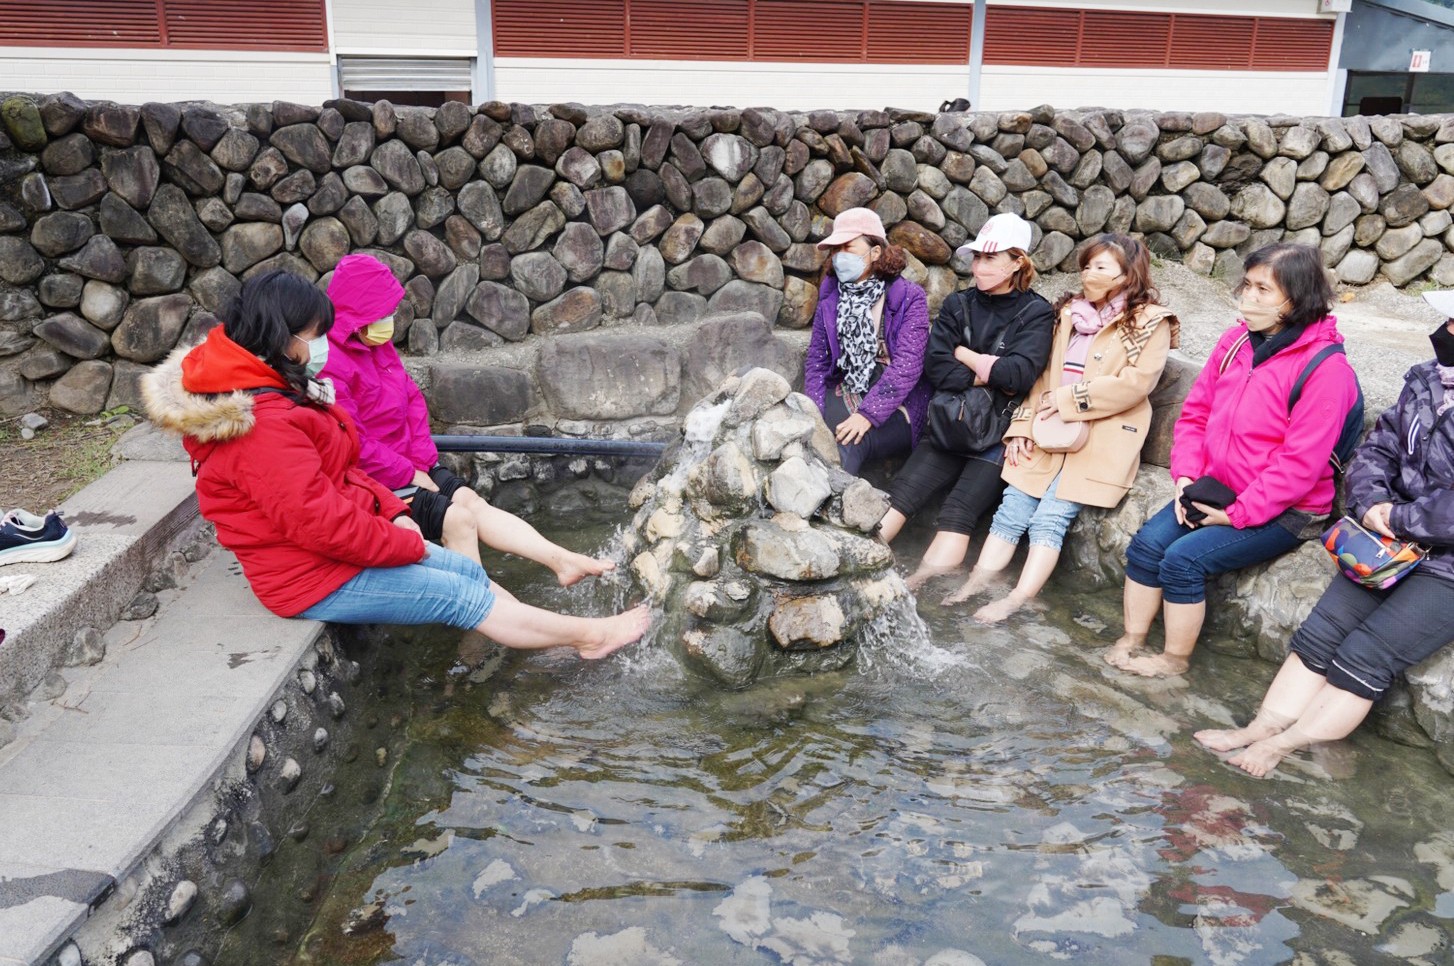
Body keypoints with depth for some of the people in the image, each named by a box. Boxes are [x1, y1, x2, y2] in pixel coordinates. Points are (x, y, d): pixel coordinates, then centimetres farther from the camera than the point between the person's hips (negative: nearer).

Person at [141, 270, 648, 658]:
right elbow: (321, 522, -30)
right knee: (462, 596, -6)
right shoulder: (262, 427, -28)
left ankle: (560, 637, 19)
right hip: (312, 579, -10)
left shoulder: (277, 393, 7)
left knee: (470, 571, 8)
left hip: (340, 541, 10)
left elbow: (338, 471, 15)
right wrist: (406, 543, -17)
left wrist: (392, 510, 0)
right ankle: (587, 634, 5)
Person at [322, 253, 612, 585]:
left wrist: (421, 462, -2)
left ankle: (562, 560, -12)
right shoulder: (330, 365, -22)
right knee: (457, 518, -17)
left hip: (409, 466, 8)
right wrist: (409, 475, -14)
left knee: (471, 500, -6)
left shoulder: (377, 345, 8)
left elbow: (412, 399, 10)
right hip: (372, 481, -8)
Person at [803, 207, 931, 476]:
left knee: (846, 445, -33)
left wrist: (867, 415, -25)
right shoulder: (830, 298, 10)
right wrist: (814, 415, -10)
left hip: (894, 407, -4)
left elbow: (906, 366, -15)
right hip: (844, 397, 4)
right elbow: (816, 360, 7)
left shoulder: (909, 297, -5)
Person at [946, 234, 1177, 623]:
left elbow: (1137, 382, -14)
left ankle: (1016, 601, -18)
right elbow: (1045, 376, 15)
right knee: (1012, 508, -7)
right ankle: (977, 583, -8)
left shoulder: (1150, 322, 0)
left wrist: (1071, 397, -13)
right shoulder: (1070, 312, 18)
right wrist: (1023, 425, 4)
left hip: (1101, 438, -5)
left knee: (1051, 516, -17)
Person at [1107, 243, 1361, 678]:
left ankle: (1175, 658, 0)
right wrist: (1186, 477, -5)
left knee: (1184, 557, -20)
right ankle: (1131, 641, 4)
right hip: (1216, 491, 6)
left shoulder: (1326, 367, -18)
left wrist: (1238, 513, -19)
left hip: (1281, 511, -6)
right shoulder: (1235, 342, 3)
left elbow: (1299, 463, -20)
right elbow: (1195, 414, 8)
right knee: (1146, 544, -11)